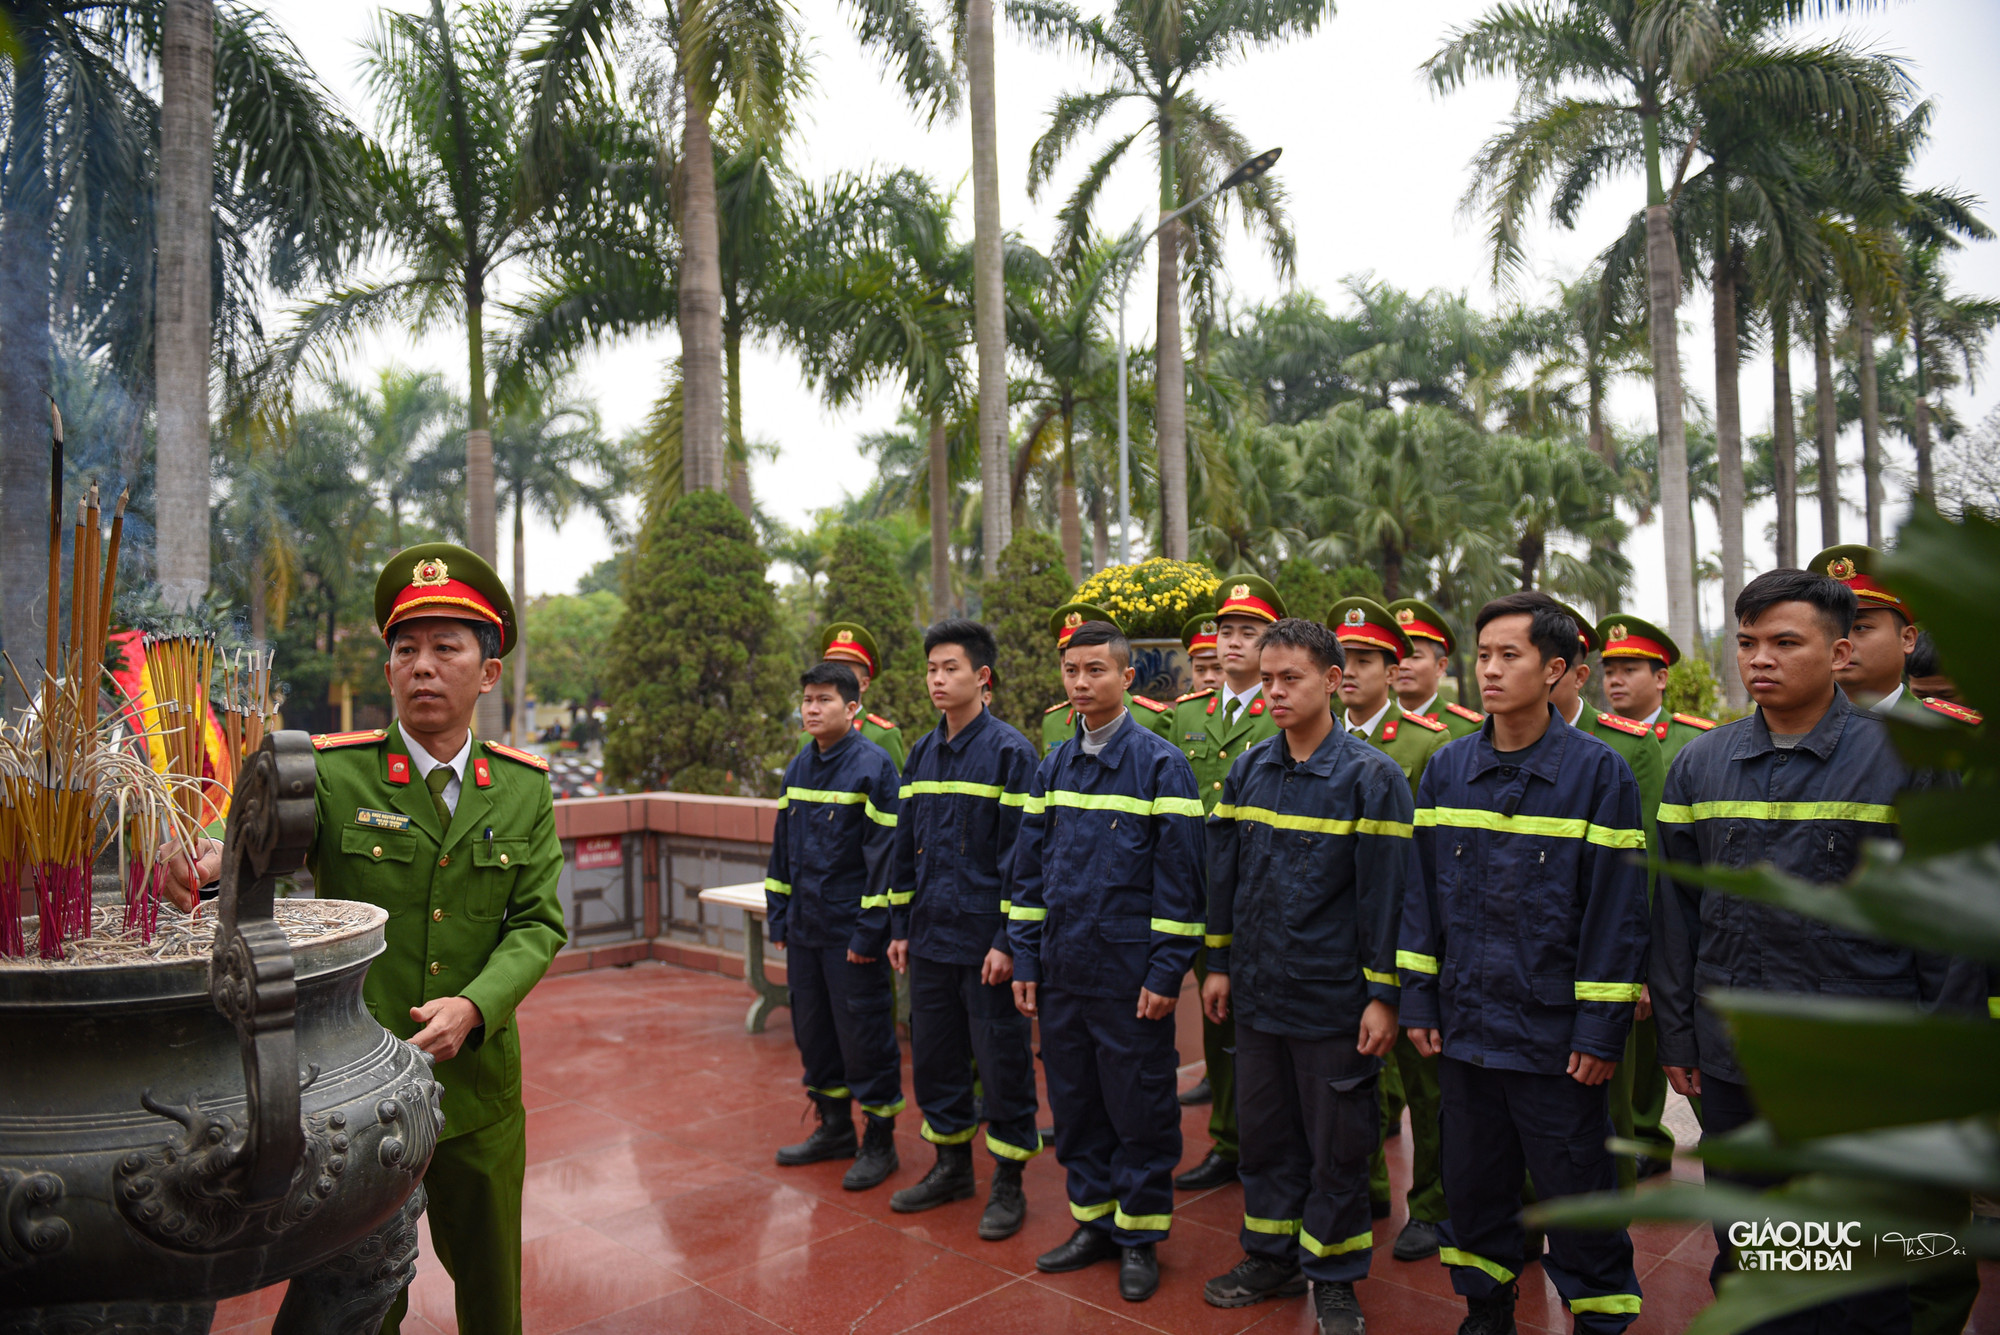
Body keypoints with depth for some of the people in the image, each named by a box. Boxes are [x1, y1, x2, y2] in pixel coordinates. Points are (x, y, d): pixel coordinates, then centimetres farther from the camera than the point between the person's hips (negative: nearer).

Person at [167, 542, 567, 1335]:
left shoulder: (524, 788, -1)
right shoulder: (331, 773, -6)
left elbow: (538, 923, -5)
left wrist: (475, 1006, -21)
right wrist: (205, 864, -47)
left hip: (479, 1090, 2)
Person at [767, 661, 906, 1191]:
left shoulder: (874, 765, -13)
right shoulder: (799, 768, 9)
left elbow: (886, 850, -16)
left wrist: (870, 931, -17)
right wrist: (778, 917, 12)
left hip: (853, 930, -7)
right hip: (805, 928, 7)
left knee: (864, 1034, 2)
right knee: (812, 1027, 16)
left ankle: (878, 1142, 18)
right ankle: (833, 1127, 33)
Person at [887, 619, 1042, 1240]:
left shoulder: (1011, 752, -10)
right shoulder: (922, 753, 9)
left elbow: (1019, 852, -13)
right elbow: (906, 845, 14)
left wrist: (1008, 940, -16)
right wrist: (900, 927, 12)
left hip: (985, 939, -6)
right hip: (930, 937, 6)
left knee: (1001, 1060, 5)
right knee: (933, 1054, 15)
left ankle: (1008, 1184, 20)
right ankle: (952, 1165, 33)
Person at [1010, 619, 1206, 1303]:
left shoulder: (1161, 763, -9)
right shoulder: (1052, 767, 7)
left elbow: (1181, 875, -10)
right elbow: (1029, 868, 11)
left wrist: (1166, 972, -13)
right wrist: (1026, 961, 7)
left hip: (1130, 973, -5)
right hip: (1062, 971, 5)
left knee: (1138, 1107, 7)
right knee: (1073, 1101, 15)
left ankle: (1138, 1236, 24)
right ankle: (1093, 1221, 32)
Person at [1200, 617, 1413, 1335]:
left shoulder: (1371, 776, -11)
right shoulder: (1247, 770, 4)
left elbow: (1388, 891, -11)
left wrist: (1383, 996, -12)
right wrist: (1219, 964, 11)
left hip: (1332, 999, -4)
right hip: (1257, 991, 5)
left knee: (1337, 1143, 9)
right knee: (1265, 1133, 17)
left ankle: (1333, 1277, 27)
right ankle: (1272, 1256, 35)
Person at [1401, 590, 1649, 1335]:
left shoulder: (1599, 771, -9)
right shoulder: (1445, 769, 3)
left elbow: (1618, 908, -9)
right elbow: (1423, 892, 7)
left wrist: (1600, 1029, -10)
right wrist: (1418, 1000, 4)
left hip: (1554, 1034, -4)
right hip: (1465, 1024, 4)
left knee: (1576, 1189, 9)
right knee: (1473, 1182, 17)